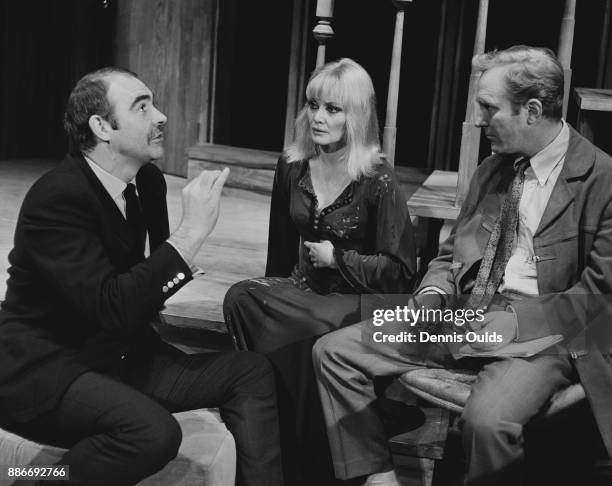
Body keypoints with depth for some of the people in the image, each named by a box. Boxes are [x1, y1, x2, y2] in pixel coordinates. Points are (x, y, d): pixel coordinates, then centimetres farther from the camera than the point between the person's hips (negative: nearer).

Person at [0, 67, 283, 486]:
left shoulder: (149, 180, 3)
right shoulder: (57, 198, -21)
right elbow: (112, 310, -31)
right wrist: (192, 231, -30)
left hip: (121, 353, 8)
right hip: (46, 369, -7)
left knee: (253, 372, -7)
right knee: (154, 430, -34)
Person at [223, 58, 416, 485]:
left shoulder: (378, 182, -11)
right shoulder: (292, 168, 6)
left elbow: (400, 272, -10)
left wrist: (338, 259, -13)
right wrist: (275, 291, 17)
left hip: (356, 305, -5)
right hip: (302, 291, 5)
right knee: (241, 298, -27)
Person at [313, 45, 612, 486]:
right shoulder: (492, 169, 13)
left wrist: (520, 321, -19)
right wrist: (432, 295, -1)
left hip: (540, 333, -7)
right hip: (464, 318, 7)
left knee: (486, 417, -38)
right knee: (333, 351, -4)